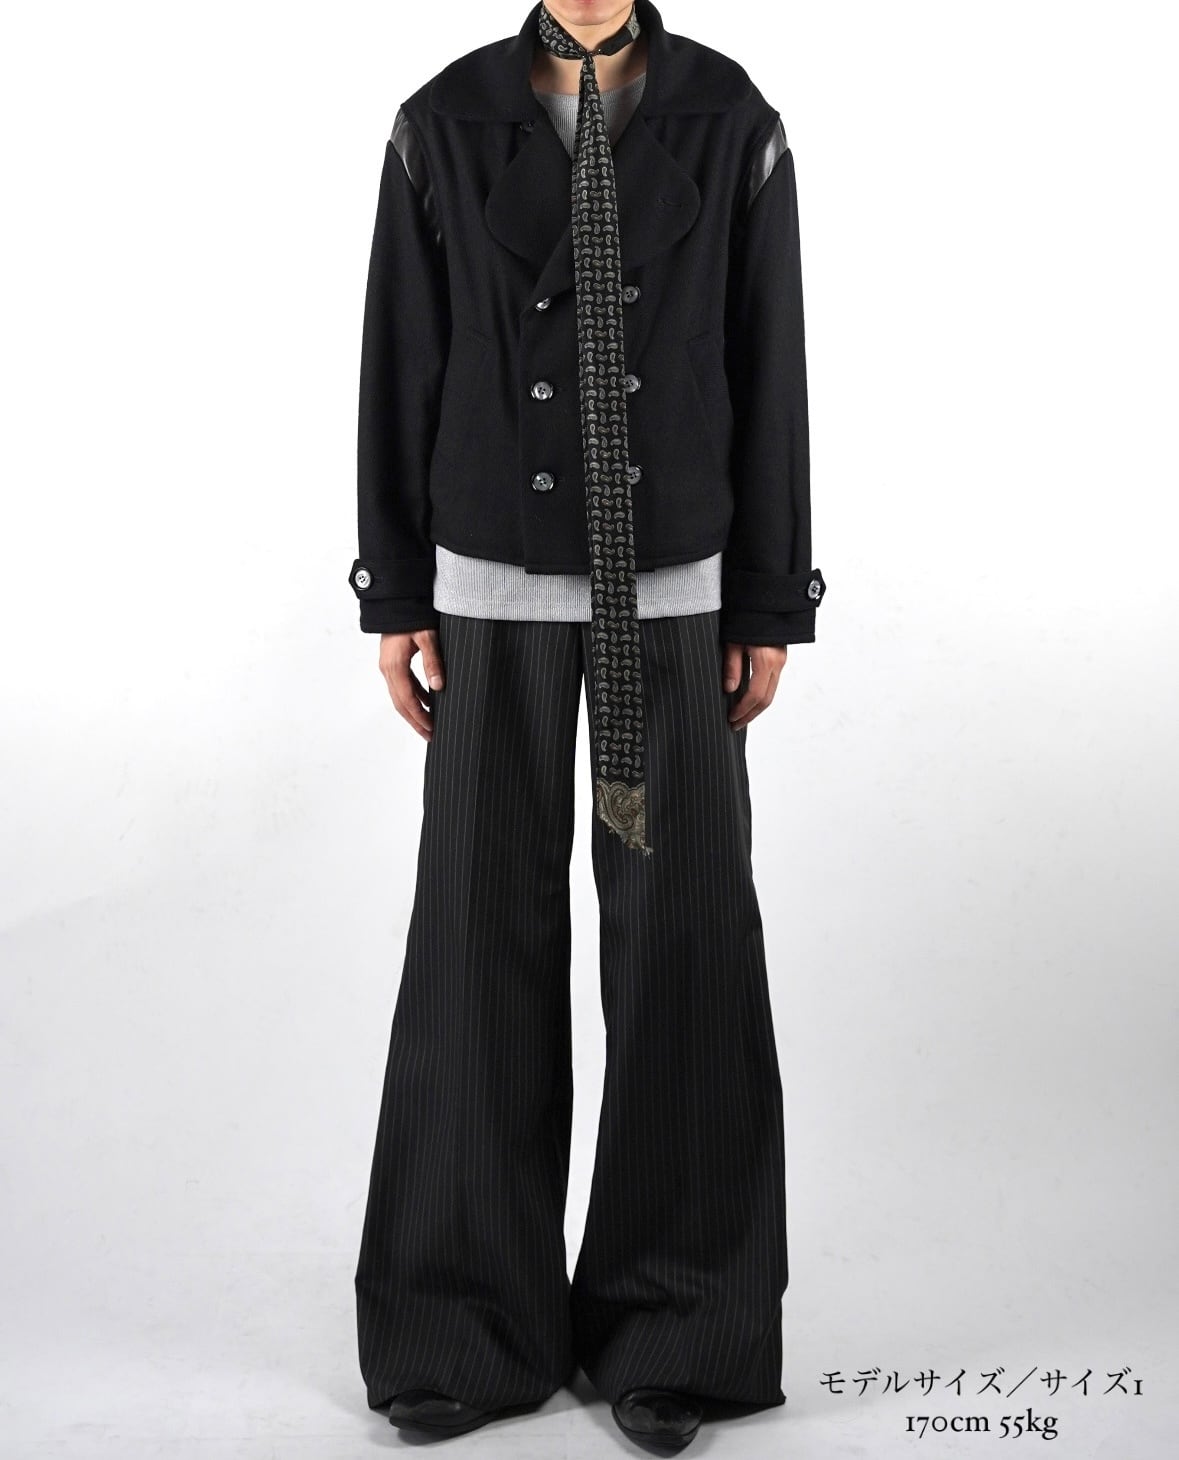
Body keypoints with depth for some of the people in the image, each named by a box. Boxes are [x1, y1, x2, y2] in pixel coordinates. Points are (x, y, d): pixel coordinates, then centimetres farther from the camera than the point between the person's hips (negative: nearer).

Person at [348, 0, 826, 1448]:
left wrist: (769, 607, -2)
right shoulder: (442, 123, 2)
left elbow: (769, 371, 1)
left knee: (683, 933, 0)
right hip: (495, 590, 0)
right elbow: (400, 369, 3)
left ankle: (669, 1318, 16)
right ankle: (470, 1314, 17)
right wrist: (397, 601, -1)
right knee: (483, 932, 2)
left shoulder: (733, 123, 1)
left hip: (675, 592, 0)